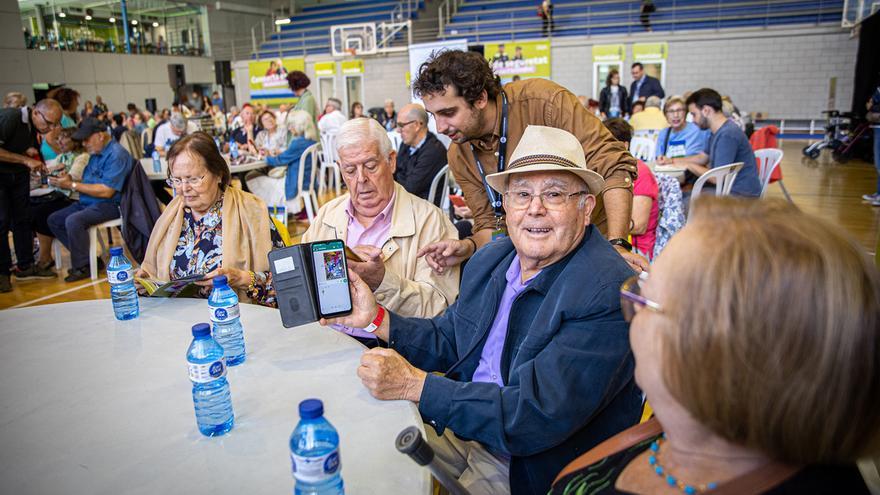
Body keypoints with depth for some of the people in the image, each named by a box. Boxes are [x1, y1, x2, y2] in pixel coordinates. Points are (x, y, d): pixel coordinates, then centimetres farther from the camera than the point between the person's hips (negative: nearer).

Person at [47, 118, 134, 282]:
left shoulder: (116, 155, -17)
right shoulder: (96, 153, 13)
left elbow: (106, 191, -23)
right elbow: (90, 184, 15)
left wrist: (72, 185, -17)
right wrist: (69, 180, -4)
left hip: (110, 205, -10)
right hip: (88, 202, 10)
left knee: (73, 221, -29)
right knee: (54, 220, 5)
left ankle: (82, 266, -12)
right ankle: (85, 256, 5)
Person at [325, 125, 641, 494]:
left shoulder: (610, 294, -25)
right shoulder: (489, 261, 0)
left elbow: (539, 415, -29)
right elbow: (447, 342, 9)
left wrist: (415, 384, -27)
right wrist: (376, 318, -7)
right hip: (461, 427, 6)